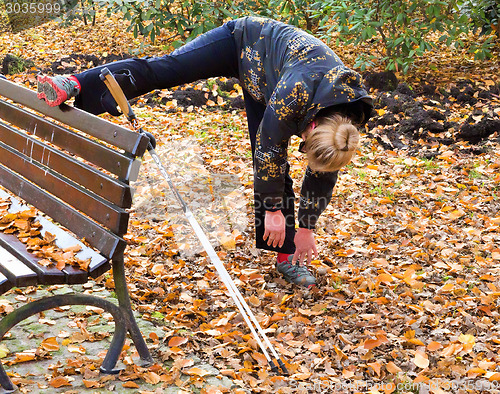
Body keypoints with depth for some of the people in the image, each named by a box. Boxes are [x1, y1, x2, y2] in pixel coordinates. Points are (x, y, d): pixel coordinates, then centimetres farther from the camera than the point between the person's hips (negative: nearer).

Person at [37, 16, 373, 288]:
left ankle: (285, 255, 7)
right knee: (163, 68, -20)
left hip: (260, 80, 4)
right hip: (246, 40, -4)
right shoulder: (295, 95, -43)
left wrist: (306, 229, -4)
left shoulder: (346, 128, -25)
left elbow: (324, 171, -10)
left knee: (274, 166, -1)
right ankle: (74, 85, -24)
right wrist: (273, 210, -22)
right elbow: (269, 150, -32)